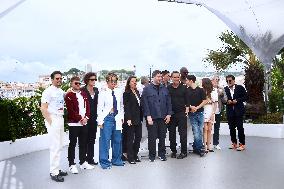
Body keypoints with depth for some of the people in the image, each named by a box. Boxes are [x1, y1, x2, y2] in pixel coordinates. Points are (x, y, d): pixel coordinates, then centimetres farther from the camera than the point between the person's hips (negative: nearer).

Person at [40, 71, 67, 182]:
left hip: (61, 119, 8)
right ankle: (53, 173, 4)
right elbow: (43, 108, -14)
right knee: (55, 147, -6)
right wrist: (50, 122, -14)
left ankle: (56, 169, 23)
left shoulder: (62, 92, 13)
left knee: (59, 146, 12)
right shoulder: (48, 91, -9)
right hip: (53, 120, -8)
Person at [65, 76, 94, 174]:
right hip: (74, 123, -6)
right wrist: (80, 119, -14)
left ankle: (83, 162, 25)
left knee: (83, 143, 13)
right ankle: (72, 165, 11)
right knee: (72, 144, 2)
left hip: (84, 123, 6)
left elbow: (87, 107, 11)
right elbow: (70, 110, -13)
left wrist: (86, 117, -4)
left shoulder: (84, 94, 14)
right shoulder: (69, 95, -6)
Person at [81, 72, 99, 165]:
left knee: (92, 139, 11)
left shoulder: (96, 90, 10)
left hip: (94, 117, 6)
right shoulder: (83, 90, -8)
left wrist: (97, 116, 8)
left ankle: (90, 158, 22)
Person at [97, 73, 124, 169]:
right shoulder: (103, 93, -4)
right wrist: (100, 121, -10)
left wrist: (121, 117, 10)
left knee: (117, 140, 11)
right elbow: (99, 108, -6)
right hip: (107, 118, -5)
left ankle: (116, 160, 26)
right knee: (105, 140, -2)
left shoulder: (119, 92, 9)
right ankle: (104, 162, 12)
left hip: (117, 118, 5)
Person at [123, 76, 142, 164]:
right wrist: (128, 119, -18)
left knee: (138, 137, 9)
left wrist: (141, 117, 12)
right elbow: (126, 107, -12)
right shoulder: (126, 93, -7)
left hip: (138, 119, 7)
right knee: (130, 139, 1)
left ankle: (135, 155, 23)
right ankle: (130, 157, 12)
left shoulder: (137, 92, 15)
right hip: (131, 119, -7)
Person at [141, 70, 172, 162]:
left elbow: (168, 102, 11)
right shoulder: (147, 89, -2)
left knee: (162, 137, 11)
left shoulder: (164, 89, 11)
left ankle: (162, 154, 25)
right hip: (152, 117, -3)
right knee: (152, 137, 4)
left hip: (163, 117, 4)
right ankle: (152, 155, 18)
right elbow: (145, 103, -6)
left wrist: (168, 114, 3)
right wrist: (148, 116, -12)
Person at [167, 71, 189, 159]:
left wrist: (187, 110, -3)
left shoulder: (184, 88, 3)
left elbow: (187, 101, 5)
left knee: (183, 133, 0)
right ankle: (173, 151, 20)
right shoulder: (168, 88, 4)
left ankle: (184, 152, 9)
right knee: (172, 133, 8)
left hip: (181, 113, -2)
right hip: (171, 114, 2)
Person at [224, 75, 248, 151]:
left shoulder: (240, 88, 1)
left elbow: (245, 97, 1)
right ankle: (234, 143, 19)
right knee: (231, 127, 7)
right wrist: (227, 101, -9)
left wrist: (237, 100, -12)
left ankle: (242, 144, 5)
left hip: (238, 110, -3)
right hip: (230, 111, 3)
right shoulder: (225, 89, 7)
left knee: (240, 127, -4)